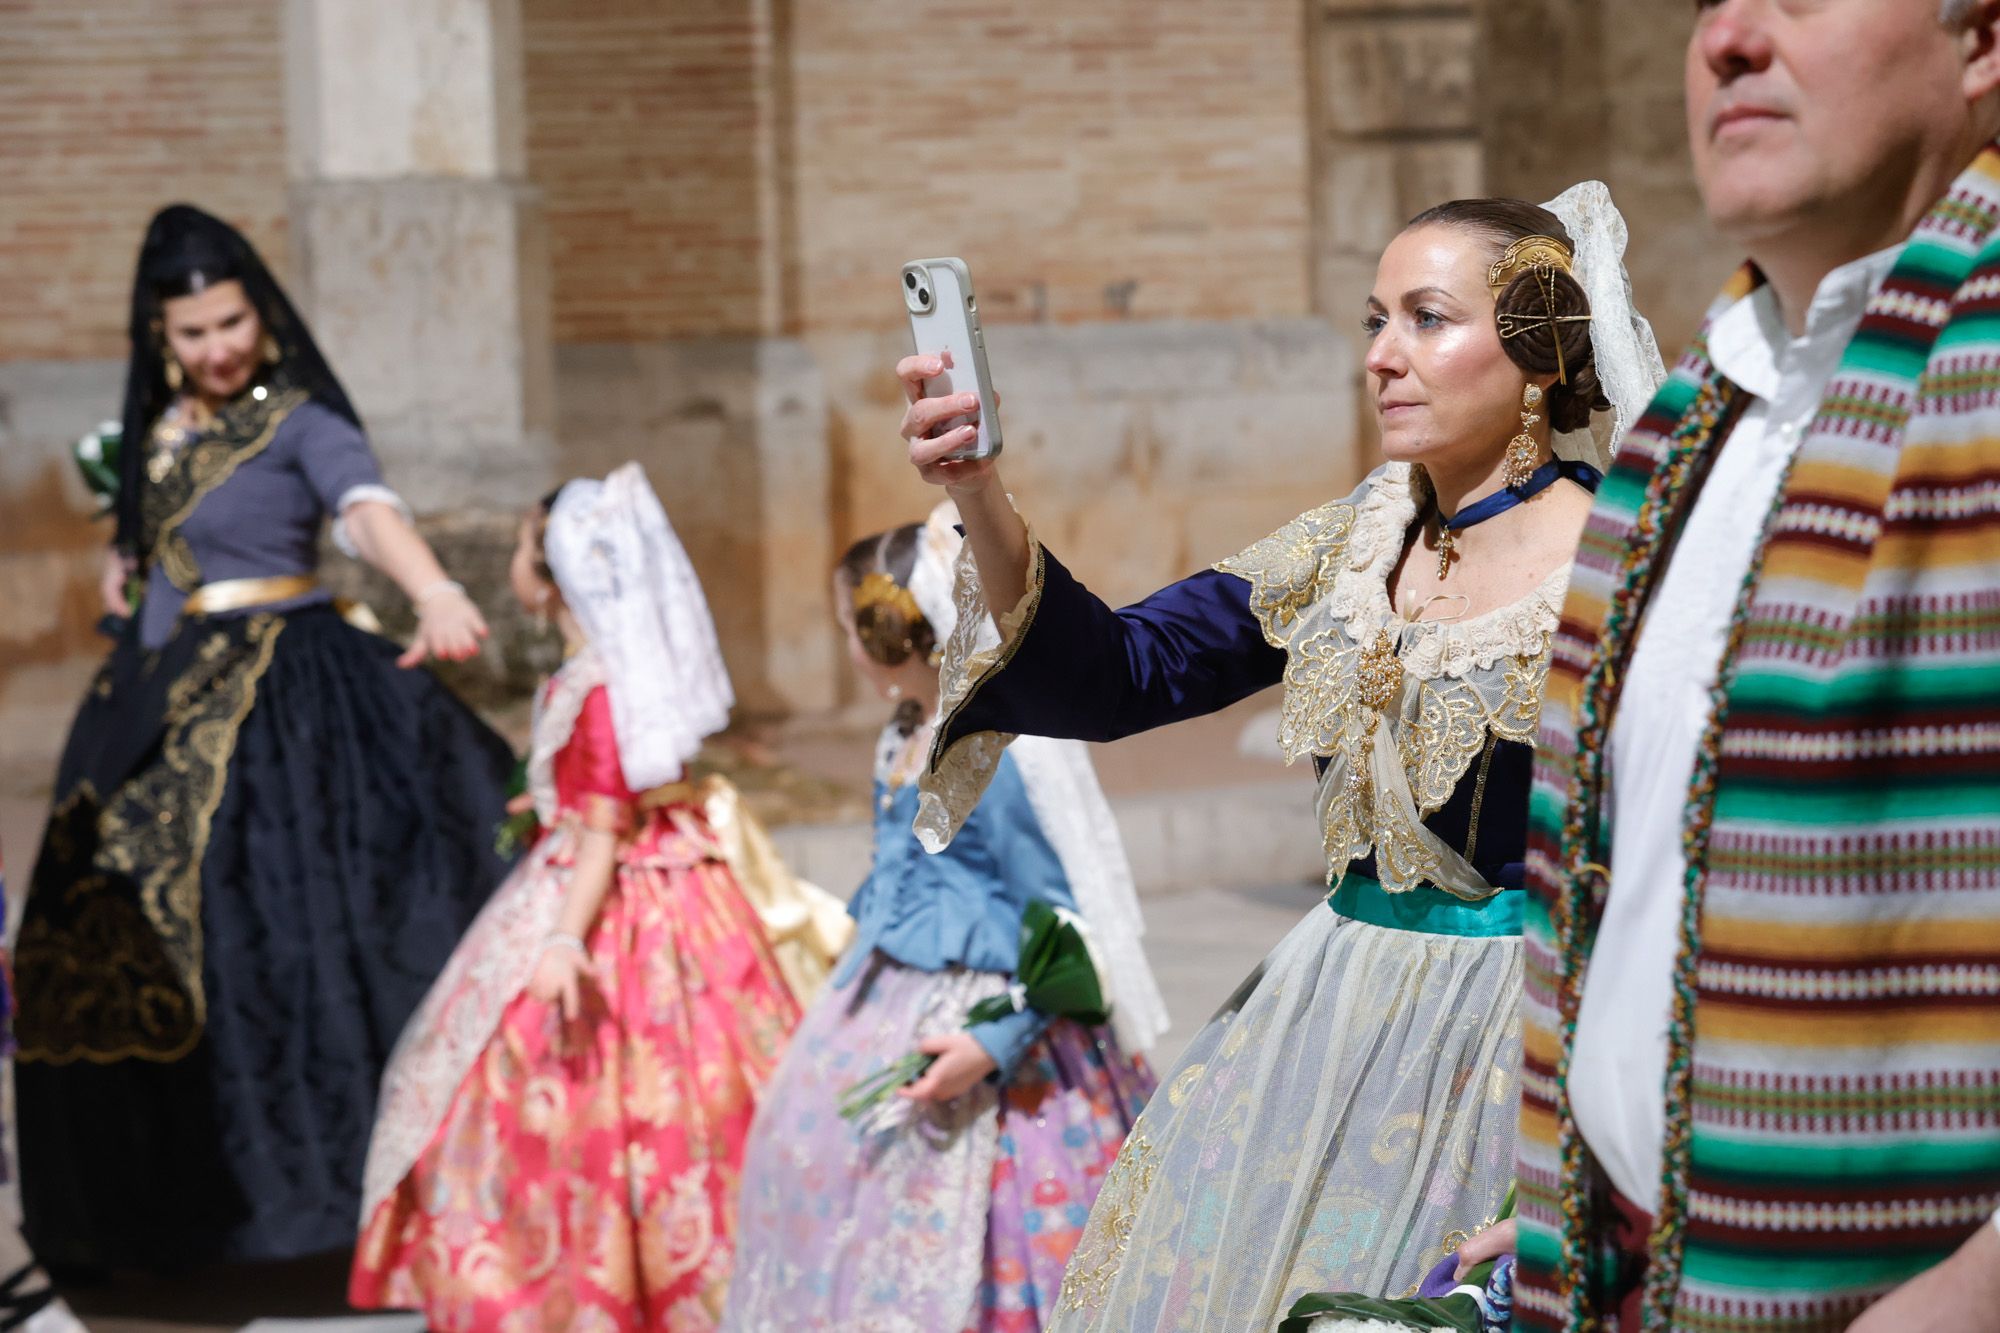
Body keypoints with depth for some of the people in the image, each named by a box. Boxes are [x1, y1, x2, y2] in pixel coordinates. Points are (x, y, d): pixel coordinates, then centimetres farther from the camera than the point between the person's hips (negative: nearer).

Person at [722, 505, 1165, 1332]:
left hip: (977, 1017, -9)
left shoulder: (1006, 759, -21)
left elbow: (1065, 933, -20)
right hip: (887, 1009, 9)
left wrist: (996, 1044, -26)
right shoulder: (903, 743, 5)